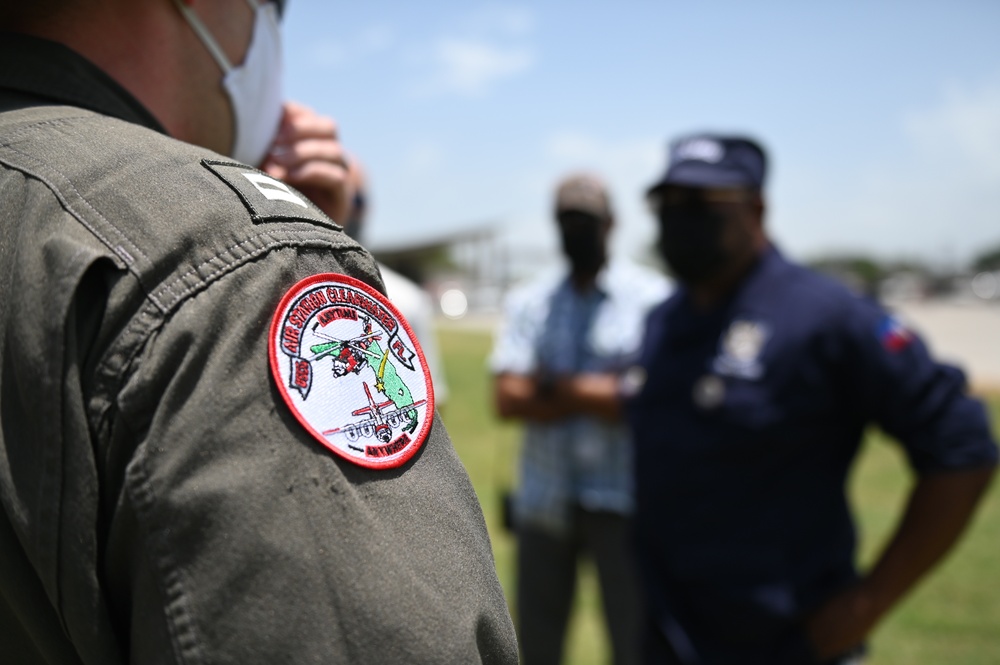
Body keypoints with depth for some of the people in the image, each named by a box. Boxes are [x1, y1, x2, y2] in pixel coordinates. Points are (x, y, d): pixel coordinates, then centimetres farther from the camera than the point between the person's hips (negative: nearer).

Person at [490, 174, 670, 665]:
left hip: (622, 500, -3)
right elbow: (508, 399, -5)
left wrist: (555, 386, -8)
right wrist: (602, 392, -11)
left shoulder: (652, 298, -2)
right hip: (543, 498, 3)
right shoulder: (527, 303, 7)